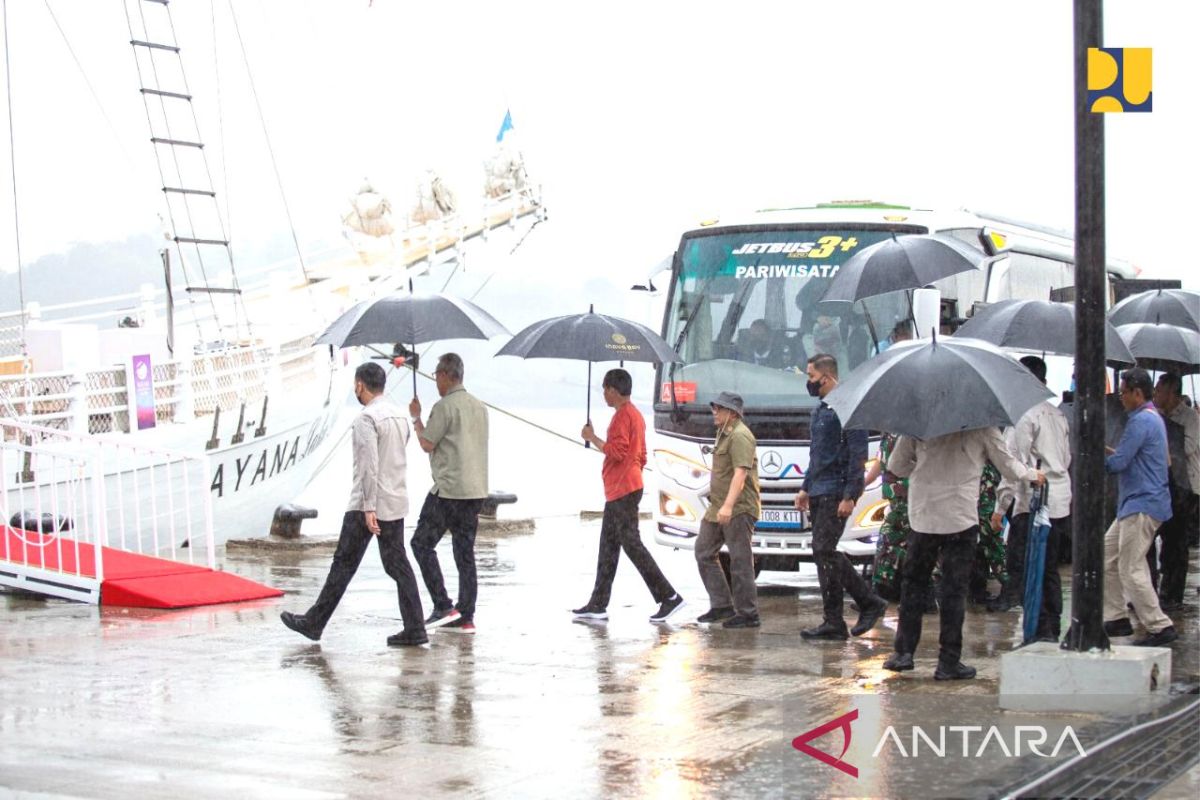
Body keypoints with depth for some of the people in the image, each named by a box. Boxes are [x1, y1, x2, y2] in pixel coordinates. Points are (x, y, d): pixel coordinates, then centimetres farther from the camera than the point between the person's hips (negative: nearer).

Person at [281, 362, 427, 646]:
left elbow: (369, 466, -21)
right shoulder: (399, 414, 12)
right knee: (397, 564, 7)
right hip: (397, 503, 8)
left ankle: (314, 623, 9)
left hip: (368, 504, -8)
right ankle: (414, 629, 1)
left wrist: (369, 508, -21)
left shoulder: (367, 418, -14)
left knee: (344, 563, 0)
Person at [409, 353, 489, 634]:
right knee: (465, 552, 9)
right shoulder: (479, 407, 15)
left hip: (448, 489, -8)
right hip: (476, 489, 8)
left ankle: (443, 606, -7)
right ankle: (466, 617, 7)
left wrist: (416, 418, 5)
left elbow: (427, 444, -9)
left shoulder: (444, 406, -11)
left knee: (422, 543, 1)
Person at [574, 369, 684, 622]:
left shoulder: (623, 416, -13)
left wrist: (592, 438, -12)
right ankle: (598, 604, 12)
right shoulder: (635, 414, 19)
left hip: (622, 491, -10)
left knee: (632, 545, -11)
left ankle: (668, 597, -13)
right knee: (608, 546, 11)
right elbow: (641, 456, 23)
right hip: (620, 491, 10)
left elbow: (616, 451, -22)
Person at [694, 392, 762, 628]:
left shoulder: (740, 436, -15)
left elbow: (740, 474, -24)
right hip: (717, 509, 11)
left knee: (740, 561, -7)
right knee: (704, 552, 11)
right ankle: (721, 606, 17)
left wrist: (728, 506, -32)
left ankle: (748, 614, -1)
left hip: (738, 510, -11)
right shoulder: (723, 433, 18)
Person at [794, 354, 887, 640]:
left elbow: (858, 455, -17)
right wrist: (806, 488, 22)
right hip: (819, 493, 10)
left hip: (836, 493, -10)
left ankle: (834, 622, -5)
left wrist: (849, 495, -21)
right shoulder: (821, 410, 19)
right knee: (826, 552, 8)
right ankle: (869, 602, 16)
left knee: (824, 550, -10)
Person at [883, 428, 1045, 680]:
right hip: (961, 518, -2)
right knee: (954, 589, 3)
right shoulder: (981, 428, -3)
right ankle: (949, 663, 4)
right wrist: (1033, 475, 27)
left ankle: (903, 652, 12)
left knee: (913, 583, 15)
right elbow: (1009, 467, 6)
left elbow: (896, 466, 7)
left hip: (922, 516, 2)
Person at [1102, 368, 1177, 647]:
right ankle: (1116, 619, 16)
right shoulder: (1152, 417, 17)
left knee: (1131, 568, -10)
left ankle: (1160, 627, -8)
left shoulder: (1141, 421, -17)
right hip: (1135, 504, 11)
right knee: (1108, 558, 13)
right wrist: (1109, 451, 10)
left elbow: (1117, 463, -20)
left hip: (1143, 505, -11)